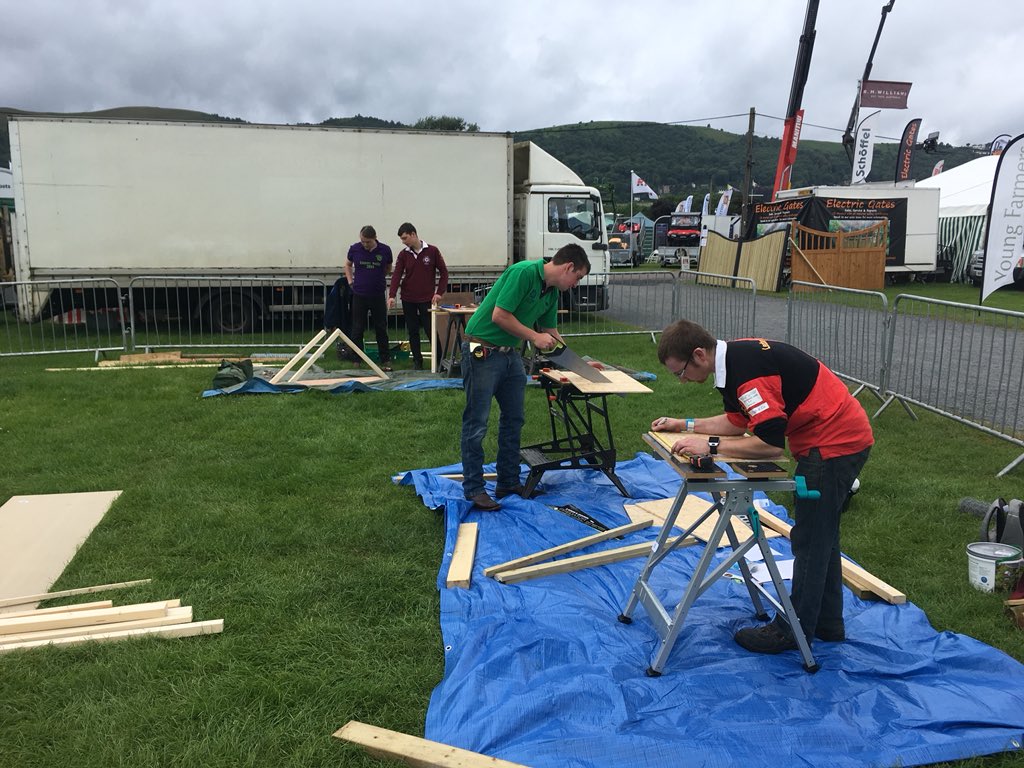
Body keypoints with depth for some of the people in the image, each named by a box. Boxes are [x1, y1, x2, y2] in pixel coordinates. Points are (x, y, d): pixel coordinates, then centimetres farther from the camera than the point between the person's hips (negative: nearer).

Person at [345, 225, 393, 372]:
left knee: (381, 329, 7)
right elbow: (348, 265, 15)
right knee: (357, 329, 3)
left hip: (378, 295, 0)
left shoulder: (385, 250, -5)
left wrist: (377, 278, 8)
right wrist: (350, 282, 6)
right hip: (359, 295, 0)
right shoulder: (354, 249, -4)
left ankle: (385, 360, 15)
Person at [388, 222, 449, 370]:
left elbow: (443, 272, 0)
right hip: (408, 300, 3)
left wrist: (439, 292, -8)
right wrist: (392, 295, -19)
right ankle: (417, 361, 18)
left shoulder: (432, 251, -5)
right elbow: (396, 275, -5)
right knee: (413, 332, 7)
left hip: (427, 299, -3)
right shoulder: (403, 254, 2)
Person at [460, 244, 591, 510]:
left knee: (514, 419, 12)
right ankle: (474, 489, 8)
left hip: (510, 353, 9)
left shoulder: (552, 292, 8)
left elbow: (550, 332, 19)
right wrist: (535, 337, -16)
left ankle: (509, 482, 22)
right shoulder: (524, 272, -20)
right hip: (482, 350, -9)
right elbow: (499, 315, -23)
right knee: (476, 423, -1)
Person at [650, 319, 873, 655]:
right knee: (821, 535, 19)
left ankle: (794, 631, 13)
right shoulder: (734, 358, 4)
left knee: (810, 539, 0)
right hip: (843, 437, 10)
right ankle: (827, 622, 32)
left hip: (836, 443, -10)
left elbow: (771, 444, -29)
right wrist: (685, 425, 10)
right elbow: (738, 421, 15)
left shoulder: (747, 369, -27)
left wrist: (710, 445, -25)